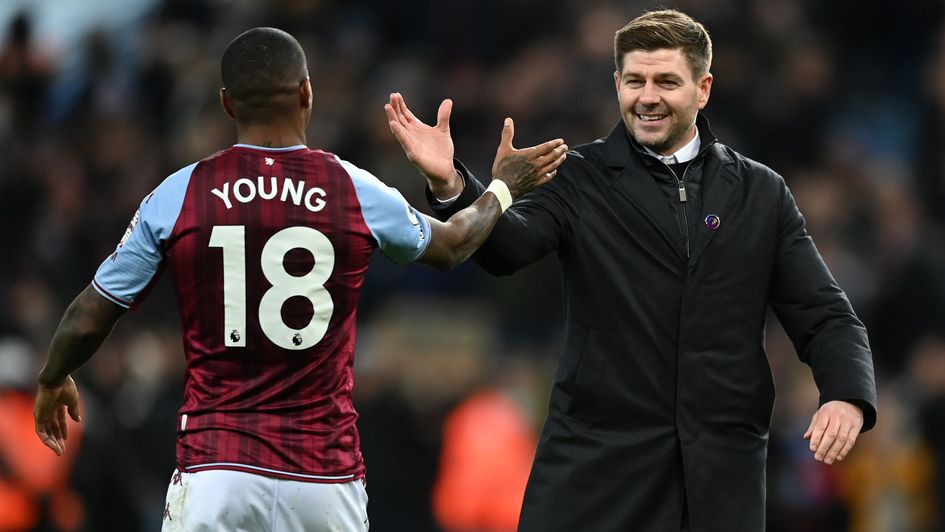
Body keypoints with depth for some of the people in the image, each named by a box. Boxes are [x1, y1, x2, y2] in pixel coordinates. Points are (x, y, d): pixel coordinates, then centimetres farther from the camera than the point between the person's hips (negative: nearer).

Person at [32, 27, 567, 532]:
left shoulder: (177, 196, -2)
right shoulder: (356, 192, 1)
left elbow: (90, 318, 6)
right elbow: (450, 247, 22)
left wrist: (53, 381, 27)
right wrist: (504, 187, 42)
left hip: (216, 470, -1)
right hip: (326, 472, 1)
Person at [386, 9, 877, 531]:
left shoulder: (761, 194, 10)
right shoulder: (580, 179, 3)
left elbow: (823, 316, 7)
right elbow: (507, 245, -15)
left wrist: (846, 397, -13)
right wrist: (450, 184, -35)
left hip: (721, 473, 2)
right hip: (597, 466, -2)